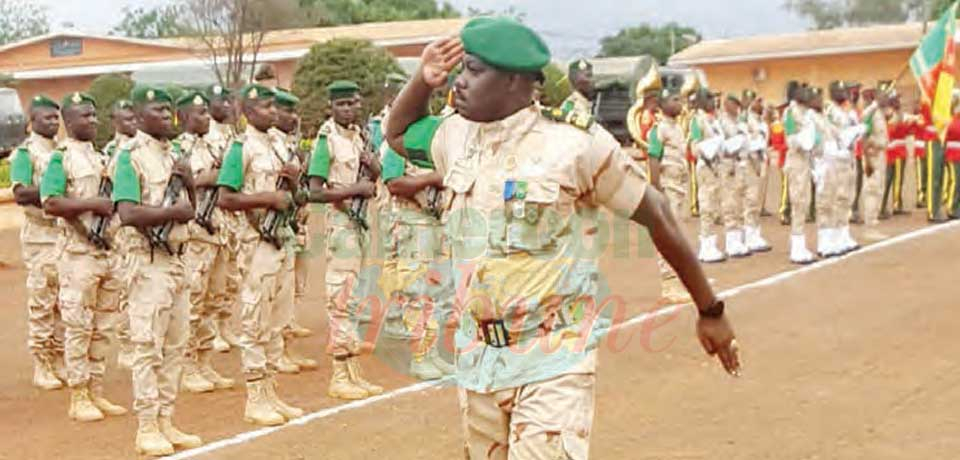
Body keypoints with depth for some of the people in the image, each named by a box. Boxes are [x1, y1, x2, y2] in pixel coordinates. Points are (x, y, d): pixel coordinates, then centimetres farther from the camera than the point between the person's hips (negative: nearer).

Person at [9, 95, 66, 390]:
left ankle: (59, 362, 20)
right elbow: (20, 193, -17)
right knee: (41, 302, -1)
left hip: (69, 232, 6)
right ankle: (42, 367, 6)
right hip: (41, 235, -6)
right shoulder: (25, 152, -6)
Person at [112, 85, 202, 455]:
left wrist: (189, 182, 1)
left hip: (177, 257, 8)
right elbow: (127, 213, -20)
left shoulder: (175, 154, 15)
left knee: (176, 345, 11)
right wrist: (173, 211, -17)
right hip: (148, 260, -8)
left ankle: (166, 423, 19)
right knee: (148, 346, -5)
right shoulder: (130, 156, -9)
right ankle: (147, 429, 2)